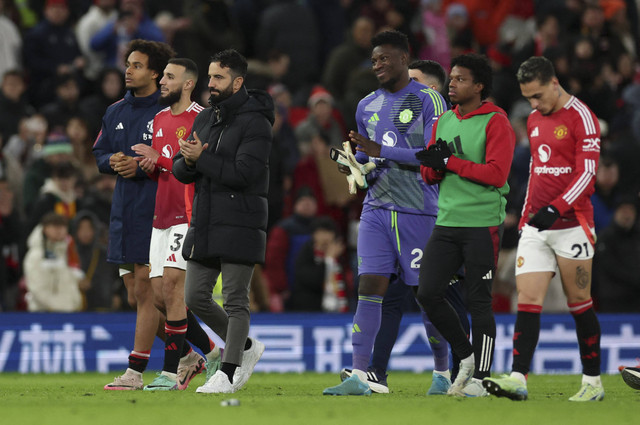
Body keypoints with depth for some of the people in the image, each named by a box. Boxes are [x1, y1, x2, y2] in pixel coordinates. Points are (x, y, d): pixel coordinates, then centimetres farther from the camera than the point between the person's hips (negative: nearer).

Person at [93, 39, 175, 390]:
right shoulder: (116, 113, 15)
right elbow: (99, 154, 21)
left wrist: (142, 166, -19)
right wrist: (112, 161, 0)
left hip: (156, 212, -8)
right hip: (123, 213, 8)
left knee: (146, 290, -8)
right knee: (135, 297, 10)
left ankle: (135, 371, -6)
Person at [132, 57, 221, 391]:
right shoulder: (160, 119, 17)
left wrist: (160, 160, -16)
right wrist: (148, 166, 2)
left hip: (188, 215, -8)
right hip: (162, 215, 8)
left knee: (172, 283, -15)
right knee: (159, 292, 4)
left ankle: (171, 373, -11)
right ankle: (211, 351, 21)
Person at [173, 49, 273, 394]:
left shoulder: (255, 123, -10)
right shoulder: (204, 119, 15)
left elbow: (243, 174, -20)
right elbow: (179, 171, 13)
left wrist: (201, 158, -16)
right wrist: (189, 161, -10)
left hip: (239, 226, -8)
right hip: (203, 224, 8)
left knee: (235, 301, -4)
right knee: (195, 297, 7)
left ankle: (227, 373, 0)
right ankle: (245, 347, 24)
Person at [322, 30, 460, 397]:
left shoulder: (429, 100, -4)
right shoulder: (367, 106, 16)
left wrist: (380, 151, -18)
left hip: (418, 211, -5)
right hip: (377, 208, 5)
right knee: (370, 287, -6)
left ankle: (443, 373, 16)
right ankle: (360, 376, -10)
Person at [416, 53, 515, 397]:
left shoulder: (495, 123, -6)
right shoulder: (444, 121, 15)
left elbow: (496, 174, -16)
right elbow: (429, 175, 17)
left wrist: (450, 162, -15)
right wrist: (434, 165, -7)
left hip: (482, 224, -6)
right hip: (447, 223, 6)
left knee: (478, 301, -3)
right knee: (428, 293, -2)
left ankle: (480, 378, 5)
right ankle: (466, 356, 17)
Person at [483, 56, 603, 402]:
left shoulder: (580, 117, -8)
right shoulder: (534, 120, 15)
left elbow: (587, 173, -14)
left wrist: (556, 208, -24)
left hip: (571, 226, -6)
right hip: (536, 227, 6)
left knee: (579, 304, 1)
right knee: (527, 299, -5)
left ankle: (593, 382, 10)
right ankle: (518, 379, -12)